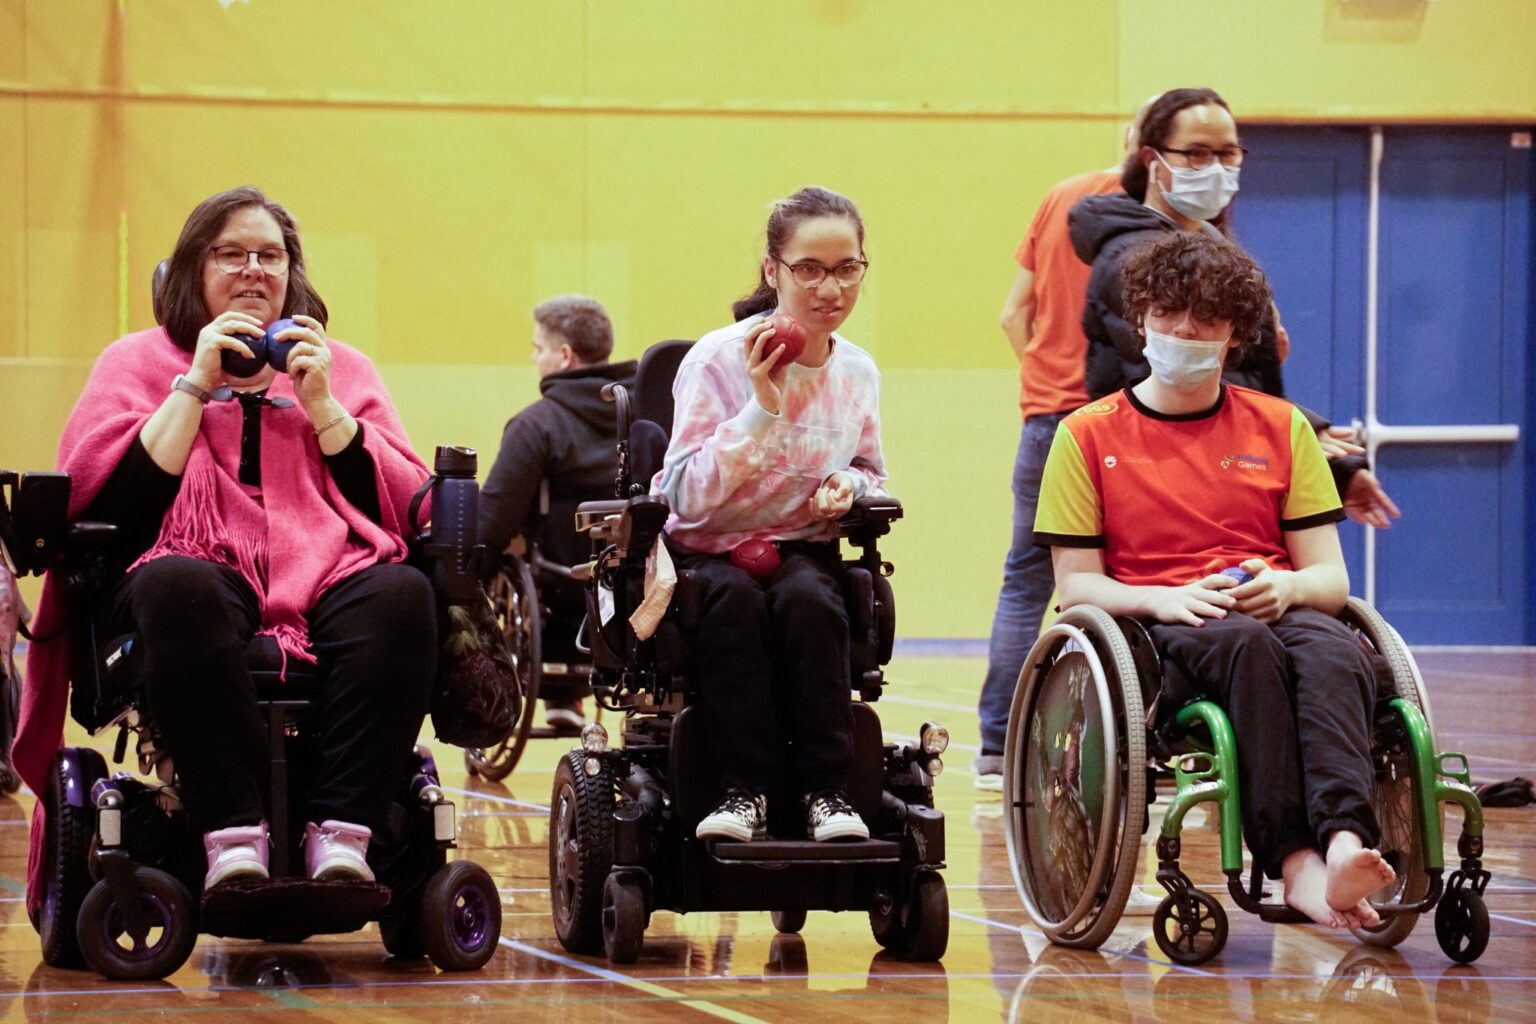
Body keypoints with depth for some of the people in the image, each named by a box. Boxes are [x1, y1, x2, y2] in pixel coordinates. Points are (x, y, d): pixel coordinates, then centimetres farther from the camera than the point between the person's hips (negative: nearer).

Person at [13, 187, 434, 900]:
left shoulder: (341, 368, 26)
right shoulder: (138, 362, 20)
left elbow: (407, 507, 13)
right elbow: (99, 500, 2)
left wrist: (322, 407, 4)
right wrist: (196, 386, 0)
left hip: (330, 580, 2)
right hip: (205, 571, -2)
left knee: (403, 594, -34)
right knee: (176, 588, -40)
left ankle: (342, 833, -38)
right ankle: (233, 834, -43)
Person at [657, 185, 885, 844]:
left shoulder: (858, 374, 2)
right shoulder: (717, 362, -13)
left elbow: (870, 473, 20)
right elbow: (687, 496, -19)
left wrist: (848, 484, -6)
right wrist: (760, 408, -28)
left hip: (804, 548, 2)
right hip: (707, 550, -2)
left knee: (805, 599, -33)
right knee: (734, 599, -37)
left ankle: (827, 791, -27)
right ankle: (744, 789, -30)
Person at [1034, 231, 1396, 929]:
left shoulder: (1281, 427, 18)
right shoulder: (1088, 437, 11)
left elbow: (1331, 577, 13)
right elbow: (1076, 585, 6)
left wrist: (1287, 586, -11)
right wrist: (1163, 599, -14)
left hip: (1279, 613, 2)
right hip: (1155, 634, -2)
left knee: (1334, 649, -35)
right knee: (1247, 645, -38)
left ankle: (1344, 842, -58)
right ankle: (1294, 861, -50)